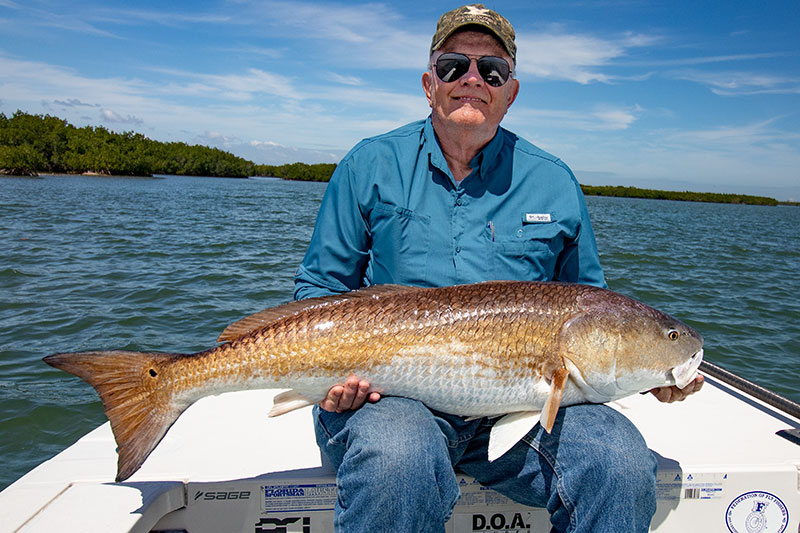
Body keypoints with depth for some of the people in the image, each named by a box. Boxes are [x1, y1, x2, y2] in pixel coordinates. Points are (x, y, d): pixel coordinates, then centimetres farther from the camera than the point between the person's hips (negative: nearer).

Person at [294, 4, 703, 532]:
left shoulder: (554, 183, 10)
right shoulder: (372, 166, 5)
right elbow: (320, 289, 7)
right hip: (390, 391, -2)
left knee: (624, 464, -22)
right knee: (396, 462, -35)